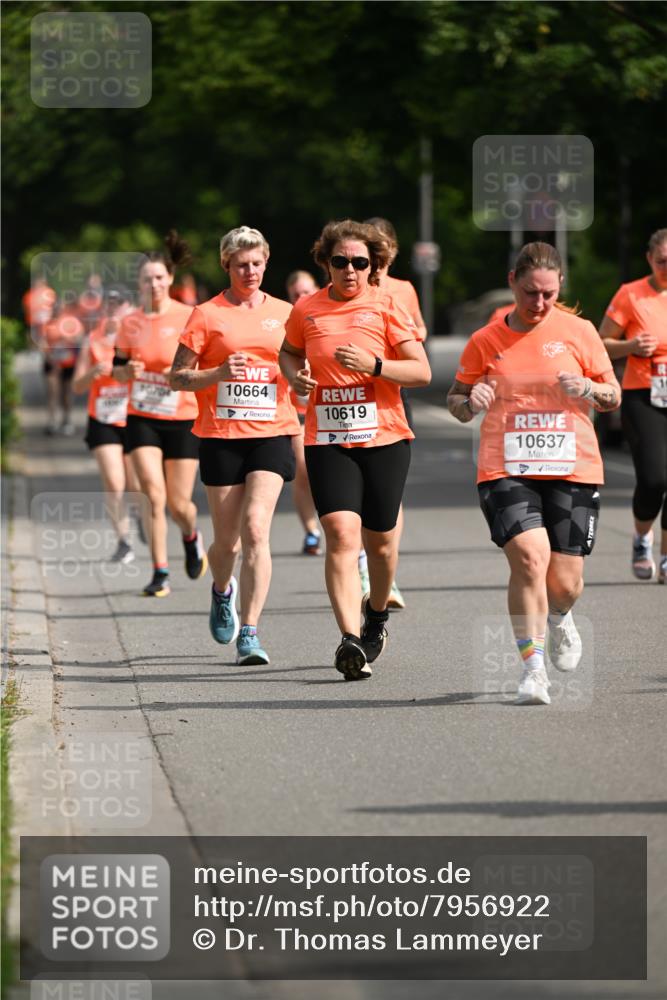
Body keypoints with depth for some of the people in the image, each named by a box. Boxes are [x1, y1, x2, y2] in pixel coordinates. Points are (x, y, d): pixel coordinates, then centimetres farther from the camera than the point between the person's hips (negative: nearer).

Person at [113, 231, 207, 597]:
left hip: (182, 419, -2)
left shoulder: (188, 318, -6)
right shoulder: (130, 323, 4)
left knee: (179, 503, 1)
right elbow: (117, 370, 12)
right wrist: (127, 370, -11)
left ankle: (191, 537, 37)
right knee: (153, 494, -13)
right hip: (142, 419, 2)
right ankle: (160, 573, -7)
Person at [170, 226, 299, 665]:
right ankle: (222, 591, 43)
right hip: (221, 435, 0)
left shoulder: (284, 313, 9)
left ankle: (250, 634, -16)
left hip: (271, 434, 0)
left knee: (256, 530, -16)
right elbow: (178, 377, 1)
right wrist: (220, 373, -15)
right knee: (227, 540, 6)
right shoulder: (207, 315, 2)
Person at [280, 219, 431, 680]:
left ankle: (377, 615, 40)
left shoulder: (387, 307, -2)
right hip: (327, 441, 0)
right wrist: (295, 375, 4)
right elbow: (289, 352, 26)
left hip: (384, 438, 0)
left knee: (380, 538, 10)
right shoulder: (307, 310, 5)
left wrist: (374, 365, -20)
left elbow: (422, 371, -5)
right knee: (342, 534, -16)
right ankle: (350, 640, -24)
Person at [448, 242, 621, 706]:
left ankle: (559, 619, 38)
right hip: (506, 471, -1)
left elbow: (614, 397, 10)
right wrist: (472, 402, -10)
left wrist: (587, 389, -12)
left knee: (565, 583, 0)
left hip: (572, 471, 1)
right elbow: (456, 402, 13)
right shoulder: (485, 342, 5)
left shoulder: (579, 332, 4)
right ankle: (532, 667, -15)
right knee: (530, 557, -23)